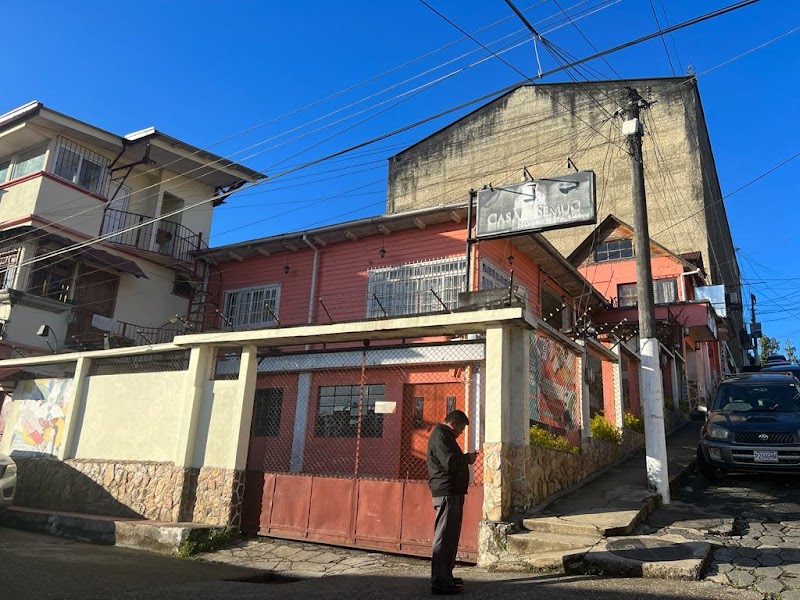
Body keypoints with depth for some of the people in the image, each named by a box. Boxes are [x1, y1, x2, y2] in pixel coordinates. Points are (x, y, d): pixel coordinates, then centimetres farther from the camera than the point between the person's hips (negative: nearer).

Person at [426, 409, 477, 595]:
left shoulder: (444, 435, 22)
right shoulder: (440, 436, -12)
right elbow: (450, 462, -22)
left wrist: (465, 458, 10)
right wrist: (467, 458, -8)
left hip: (452, 492, 11)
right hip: (447, 493, -11)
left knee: (450, 536, 15)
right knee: (444, 537, -8)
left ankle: (445, 576, 24)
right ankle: (439, 581, -4)